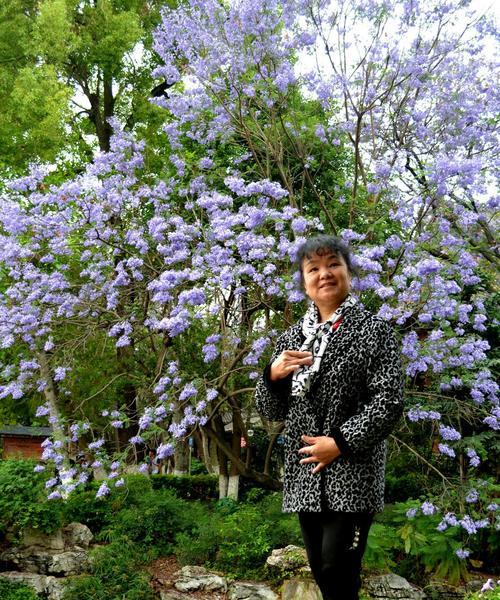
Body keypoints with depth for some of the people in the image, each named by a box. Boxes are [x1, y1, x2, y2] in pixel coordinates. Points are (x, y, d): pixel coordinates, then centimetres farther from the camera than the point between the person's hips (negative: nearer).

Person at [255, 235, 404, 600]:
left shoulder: (373, 330, -2)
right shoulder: (291, 338, 12)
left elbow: (389, 402, -10)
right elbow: (272, 411, 13)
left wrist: (340, 443, -15)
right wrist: (273, 374, -6)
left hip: (353, 473, -5)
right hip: (305, 475, 5)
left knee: (338, 570, -10)